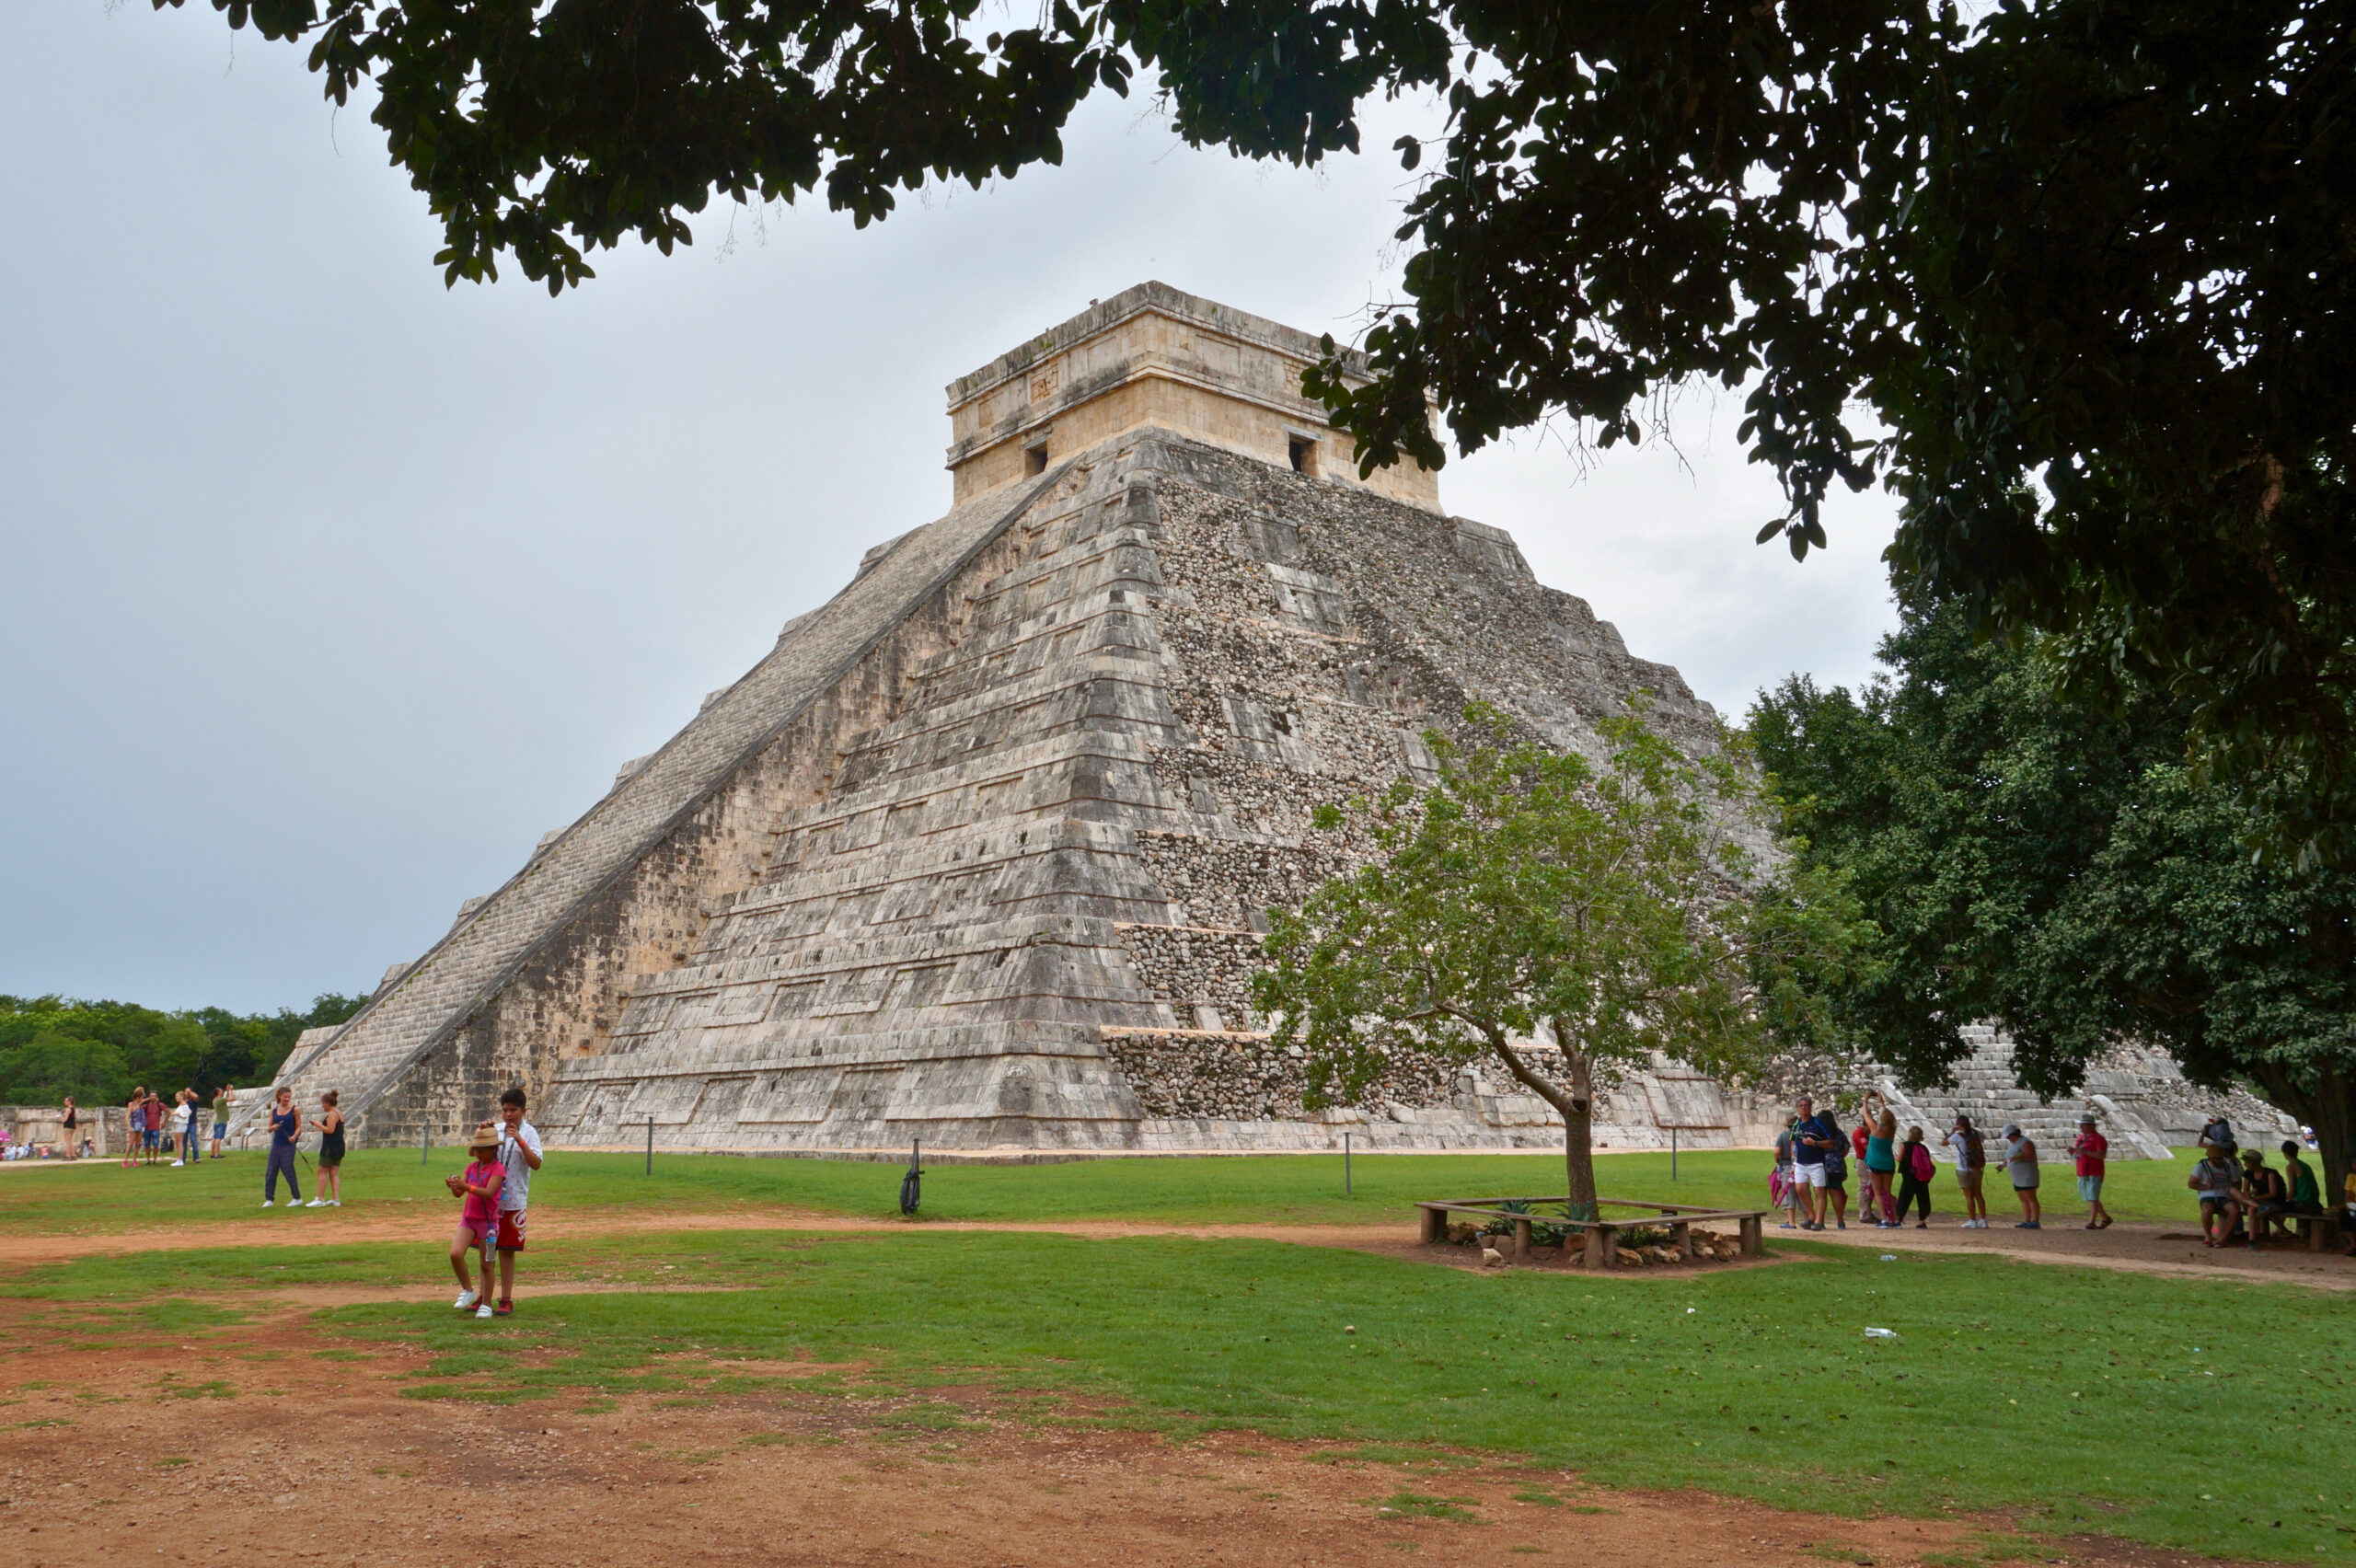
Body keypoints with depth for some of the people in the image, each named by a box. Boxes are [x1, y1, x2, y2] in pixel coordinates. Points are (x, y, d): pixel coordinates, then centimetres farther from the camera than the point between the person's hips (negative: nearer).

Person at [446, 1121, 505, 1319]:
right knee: (455, 1253, -15)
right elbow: (459, 1194, 7)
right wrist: (453, 1186, -16)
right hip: (468, 1218, 5)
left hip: (488, 1220, -5)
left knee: (486, 1264, 1)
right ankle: (468, 1291, 5)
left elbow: (488, 1192, -24)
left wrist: (465, 1186, -35)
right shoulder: (472, 1166, 10)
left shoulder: (498, 1169, -9)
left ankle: (486, 1304, 14)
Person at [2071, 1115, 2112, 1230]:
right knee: (2090, 1199, 13)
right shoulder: (2081, 1137, 15)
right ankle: (2105, 1218, 27)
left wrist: (2086, 1151, -28)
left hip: (2094, 1174, -8)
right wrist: (2071, 1150, 0)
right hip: (2082, 1174, 8)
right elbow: (2077, 1154, 23)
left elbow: (2102, 1155, -21)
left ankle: (2092, 1222, -15)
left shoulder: (2098, 1138, -9)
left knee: (2093, 1198, -12)